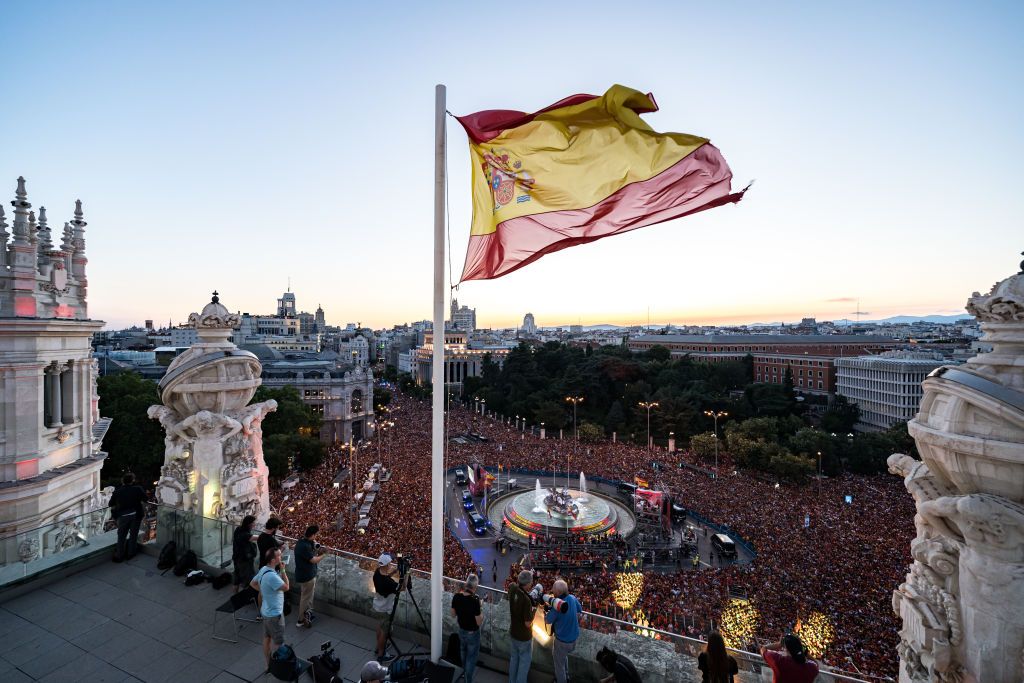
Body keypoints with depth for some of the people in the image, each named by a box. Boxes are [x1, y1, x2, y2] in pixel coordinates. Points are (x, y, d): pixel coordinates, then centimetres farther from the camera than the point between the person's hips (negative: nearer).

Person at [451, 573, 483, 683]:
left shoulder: (456, 596, -18)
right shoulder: (474, 600, -35)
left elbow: (453, 614, -3)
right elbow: (479, 622, -25)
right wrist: (481, 613, -8)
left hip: (461, 630, 6)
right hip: (473, 633, -6)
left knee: (463, 652, 33)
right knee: (471, 657, 18)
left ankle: (465, 672, 57)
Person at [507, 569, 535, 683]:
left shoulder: (512, 588, -16)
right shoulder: (526, 599, -35)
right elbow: (528, 624, -27)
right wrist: (534, 610, -14)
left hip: (513, 632, 7)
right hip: (524, 636, -7)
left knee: (514, 657, 26)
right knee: (525, 661, 16)